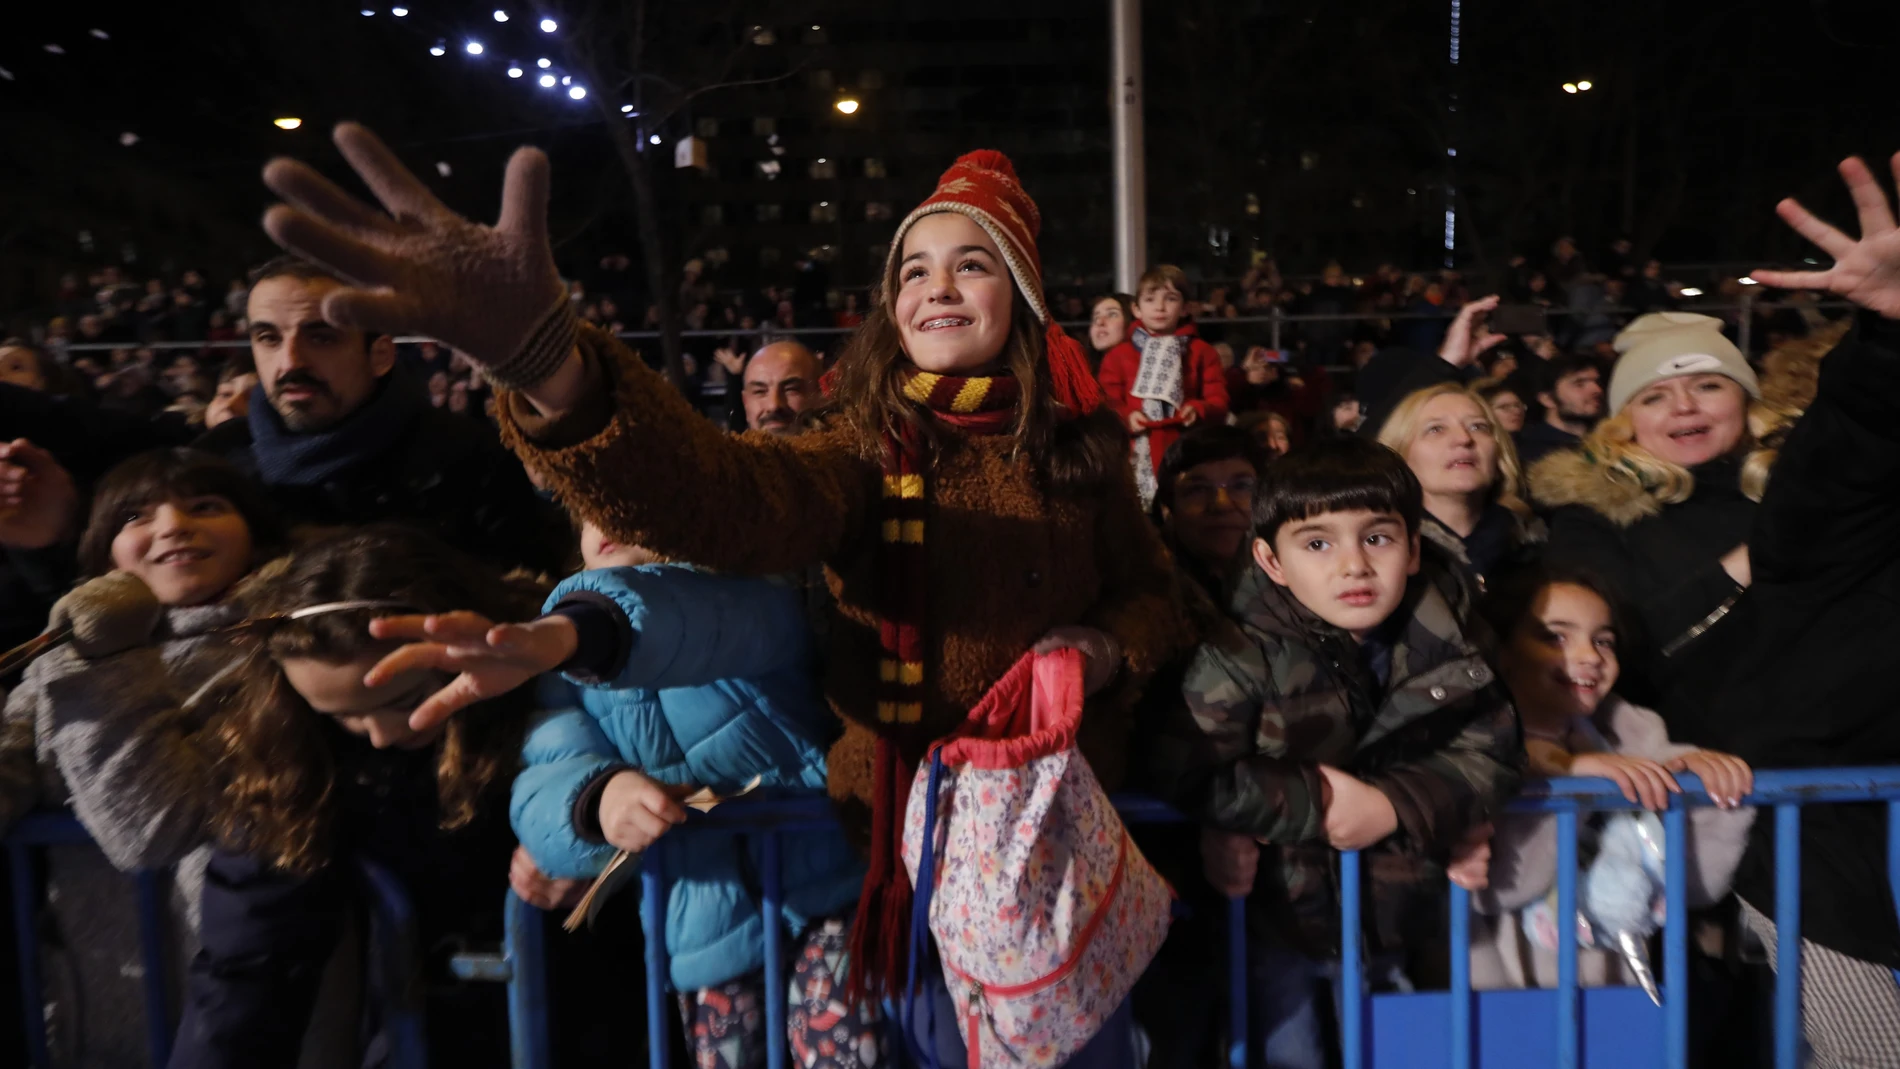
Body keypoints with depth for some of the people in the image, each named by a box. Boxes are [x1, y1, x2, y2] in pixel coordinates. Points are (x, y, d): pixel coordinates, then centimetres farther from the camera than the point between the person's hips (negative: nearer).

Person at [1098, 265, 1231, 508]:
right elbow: (1107, 404, 4)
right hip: (1137, 457, 0)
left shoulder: (1202, 352, 11)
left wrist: (1198, 410, -17)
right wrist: (1126, 418, -16)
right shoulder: (1119, 354, 10)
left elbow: (1219, 403, 4)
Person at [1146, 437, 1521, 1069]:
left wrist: (1395, 804, -26)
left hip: (1393, 908, 4)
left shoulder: (1443, 640, -11)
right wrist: (1312, 803, -29)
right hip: (1280, 918, -4)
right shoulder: (1244, 657, -23)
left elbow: (1491, 749, -12)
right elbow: (1185, 773, -29)